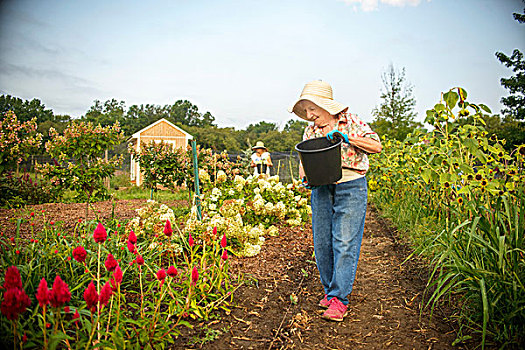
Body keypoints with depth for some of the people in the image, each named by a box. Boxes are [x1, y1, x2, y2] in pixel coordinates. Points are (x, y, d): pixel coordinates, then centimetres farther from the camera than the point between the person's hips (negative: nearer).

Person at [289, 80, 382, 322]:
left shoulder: (349, 122, -1)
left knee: (345, 243, -7)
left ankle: (339, 298, 0)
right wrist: (305, 176, -9)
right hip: (321, 190, 5)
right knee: (322, 243, 5)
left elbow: (377, 146, -5)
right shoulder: (310, 131, 10)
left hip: (351, 188, -4)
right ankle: (330, 289, 23)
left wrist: (347, 137, -17)